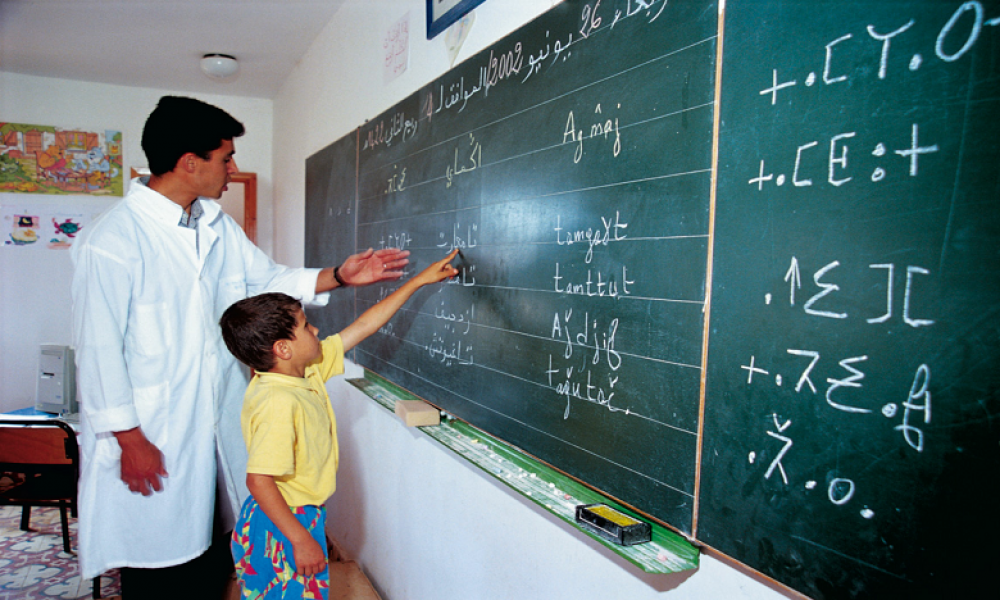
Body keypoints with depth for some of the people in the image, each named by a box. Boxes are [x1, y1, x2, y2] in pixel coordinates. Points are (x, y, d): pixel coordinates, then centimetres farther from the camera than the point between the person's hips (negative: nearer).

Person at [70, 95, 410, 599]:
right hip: (150, 433, -7)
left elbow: (269, 280, 12)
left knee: (216, 547, 19)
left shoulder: (218, 226, 6)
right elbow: (99, 349, -17)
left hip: (220, 420, 7)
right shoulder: (112, 240, -18)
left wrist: (339, 276, -1)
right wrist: (128, 439, -15)